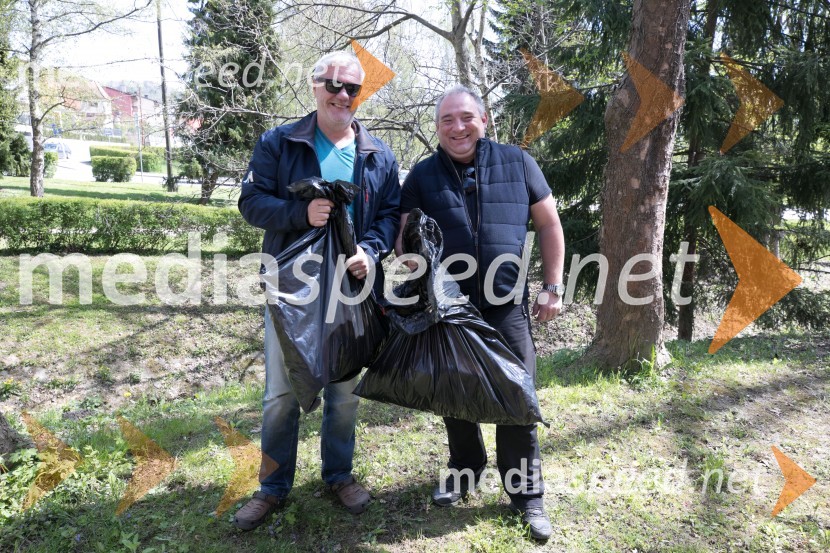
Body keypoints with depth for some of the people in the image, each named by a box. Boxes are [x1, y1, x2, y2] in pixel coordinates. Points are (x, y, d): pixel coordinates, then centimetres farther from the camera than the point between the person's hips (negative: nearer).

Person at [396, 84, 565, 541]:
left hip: (507, 307, -1)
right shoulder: (423, 175, 4)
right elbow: (403, 236, 4)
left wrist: (553, 287, 1)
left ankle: (527, 494, 20)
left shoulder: (516, 163, 2)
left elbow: (549, 224, 6)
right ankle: (464, 470, 38)